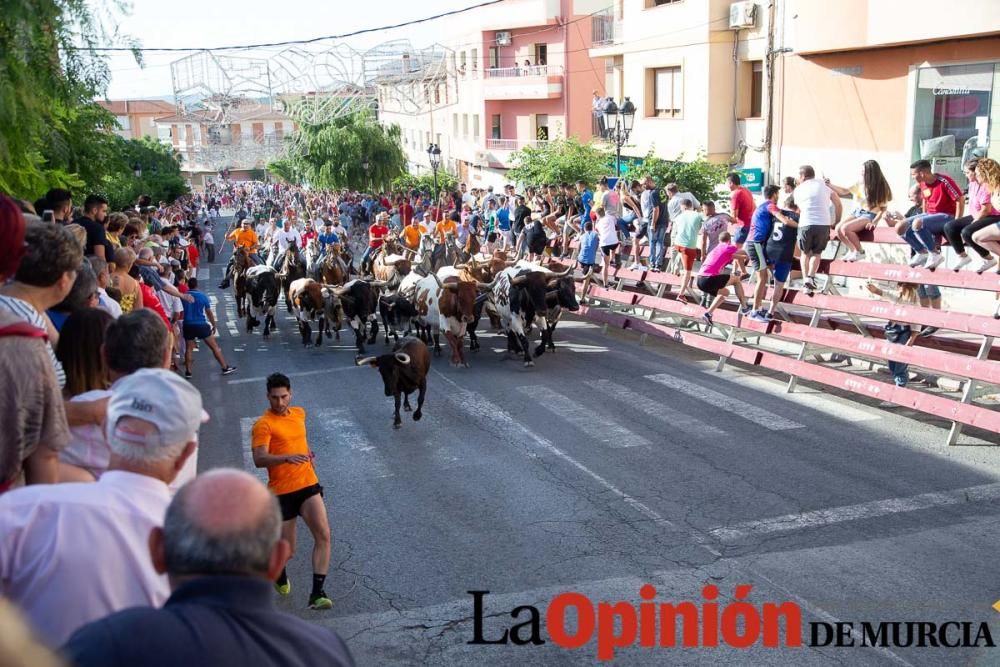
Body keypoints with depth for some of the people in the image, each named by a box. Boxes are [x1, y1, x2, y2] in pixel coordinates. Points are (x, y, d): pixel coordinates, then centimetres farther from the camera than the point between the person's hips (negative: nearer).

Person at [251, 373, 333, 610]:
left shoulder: (299, 413, 9)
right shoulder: (264, 424, -11)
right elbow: (259, 459, -25)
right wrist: (287, 458, -39)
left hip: (308, 485, 4)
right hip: (281, 491, -4)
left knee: (323, 535, -16)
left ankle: (317, 594, -13)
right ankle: (280, 575, 43)